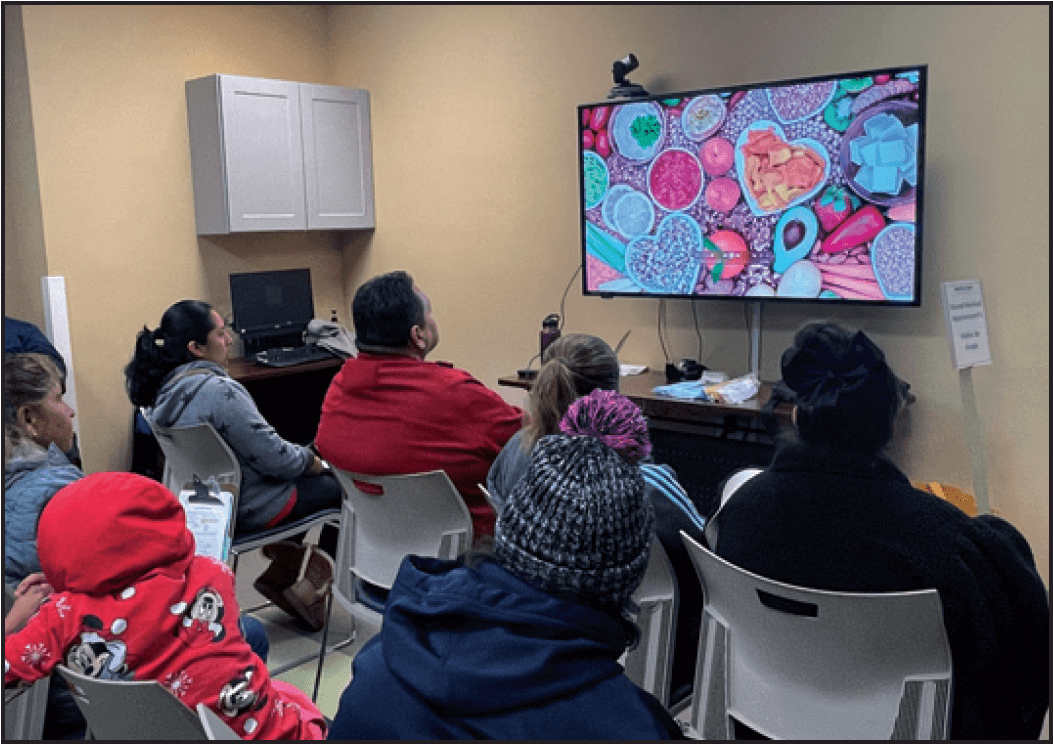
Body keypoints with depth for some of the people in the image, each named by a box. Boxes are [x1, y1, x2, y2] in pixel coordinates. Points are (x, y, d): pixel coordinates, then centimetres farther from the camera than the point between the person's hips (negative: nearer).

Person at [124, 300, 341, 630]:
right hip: (247, 510, -9)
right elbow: (273, 458, -25)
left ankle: (283, 572, 22)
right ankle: (313, 583, 22)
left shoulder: (163, 389, 0)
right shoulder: (219, 392, -28)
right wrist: (310, 461, -4)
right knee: (341, 486, 10)